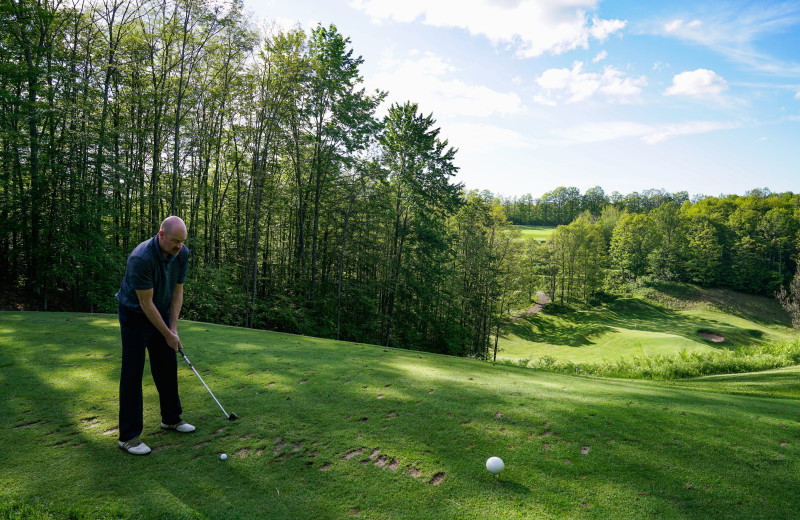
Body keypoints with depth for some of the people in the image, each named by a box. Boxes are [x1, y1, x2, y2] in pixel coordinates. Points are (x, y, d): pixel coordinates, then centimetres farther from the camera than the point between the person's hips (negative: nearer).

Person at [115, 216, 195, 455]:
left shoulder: (182, 254, -11)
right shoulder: (141, 258, -31)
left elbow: (177, 291, -2)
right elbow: (146, 303, -26)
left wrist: (173, 328, -7)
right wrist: (167, 335, -20)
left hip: (162, 312, 7)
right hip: (135, 316, -7)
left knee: (168, 367, 11)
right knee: (132, 373, -5)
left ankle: (171, 418, 27)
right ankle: (128, 435, 3)